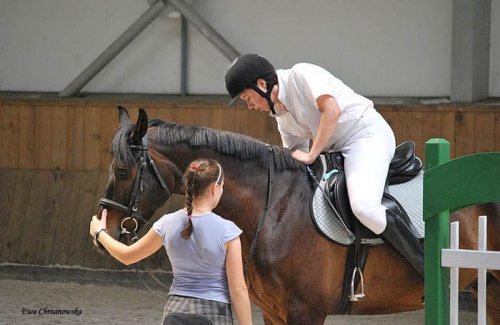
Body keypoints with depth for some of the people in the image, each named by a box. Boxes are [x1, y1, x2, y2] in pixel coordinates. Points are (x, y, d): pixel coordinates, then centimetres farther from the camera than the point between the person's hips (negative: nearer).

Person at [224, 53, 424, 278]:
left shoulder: (301, 75, -10)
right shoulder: (281, 115, 15)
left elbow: (332, 110, -23)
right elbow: (296, 155, 20)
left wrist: (311, 155, -19)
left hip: (367, 134, -11)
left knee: (363, 207, -33)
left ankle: (430, 271, -26)